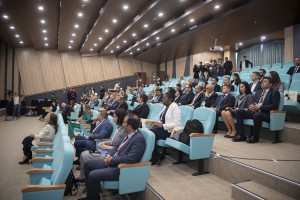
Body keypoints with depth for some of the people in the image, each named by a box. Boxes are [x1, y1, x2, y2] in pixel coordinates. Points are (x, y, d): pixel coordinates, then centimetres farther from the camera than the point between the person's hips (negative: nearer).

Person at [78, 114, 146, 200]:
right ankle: (91, 193, 22)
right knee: (87, 164, 10)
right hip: (111, 161, 10)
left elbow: (130, 159, -29)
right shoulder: (128, 133, 4)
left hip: (121, 168, -10)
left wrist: (111, 160, -17)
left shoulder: (139, 139, -23)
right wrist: (109, 155, -2)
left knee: (93, 175, -20)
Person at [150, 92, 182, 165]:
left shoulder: (175, 107, -12)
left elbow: (177, 124, -21)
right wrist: (157, 123, 2)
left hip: (169, 131, -8)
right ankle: (156, 156, -4)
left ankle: (156, 158, -6)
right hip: (163, 128, 9)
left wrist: (162, 125, -21)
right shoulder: (166, 107, 14)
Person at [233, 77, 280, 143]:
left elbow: (275, 106, -9)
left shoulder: (274, 93, 3)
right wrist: (251, 106, -2)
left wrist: (259, 107, -17)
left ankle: (255, 137, -19)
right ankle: (241, 135, -13)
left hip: (266, 114, -7)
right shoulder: (258, 92, 24)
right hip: (254, 111, 7)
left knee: (257, 115, -40)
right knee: (238, 112, -12)